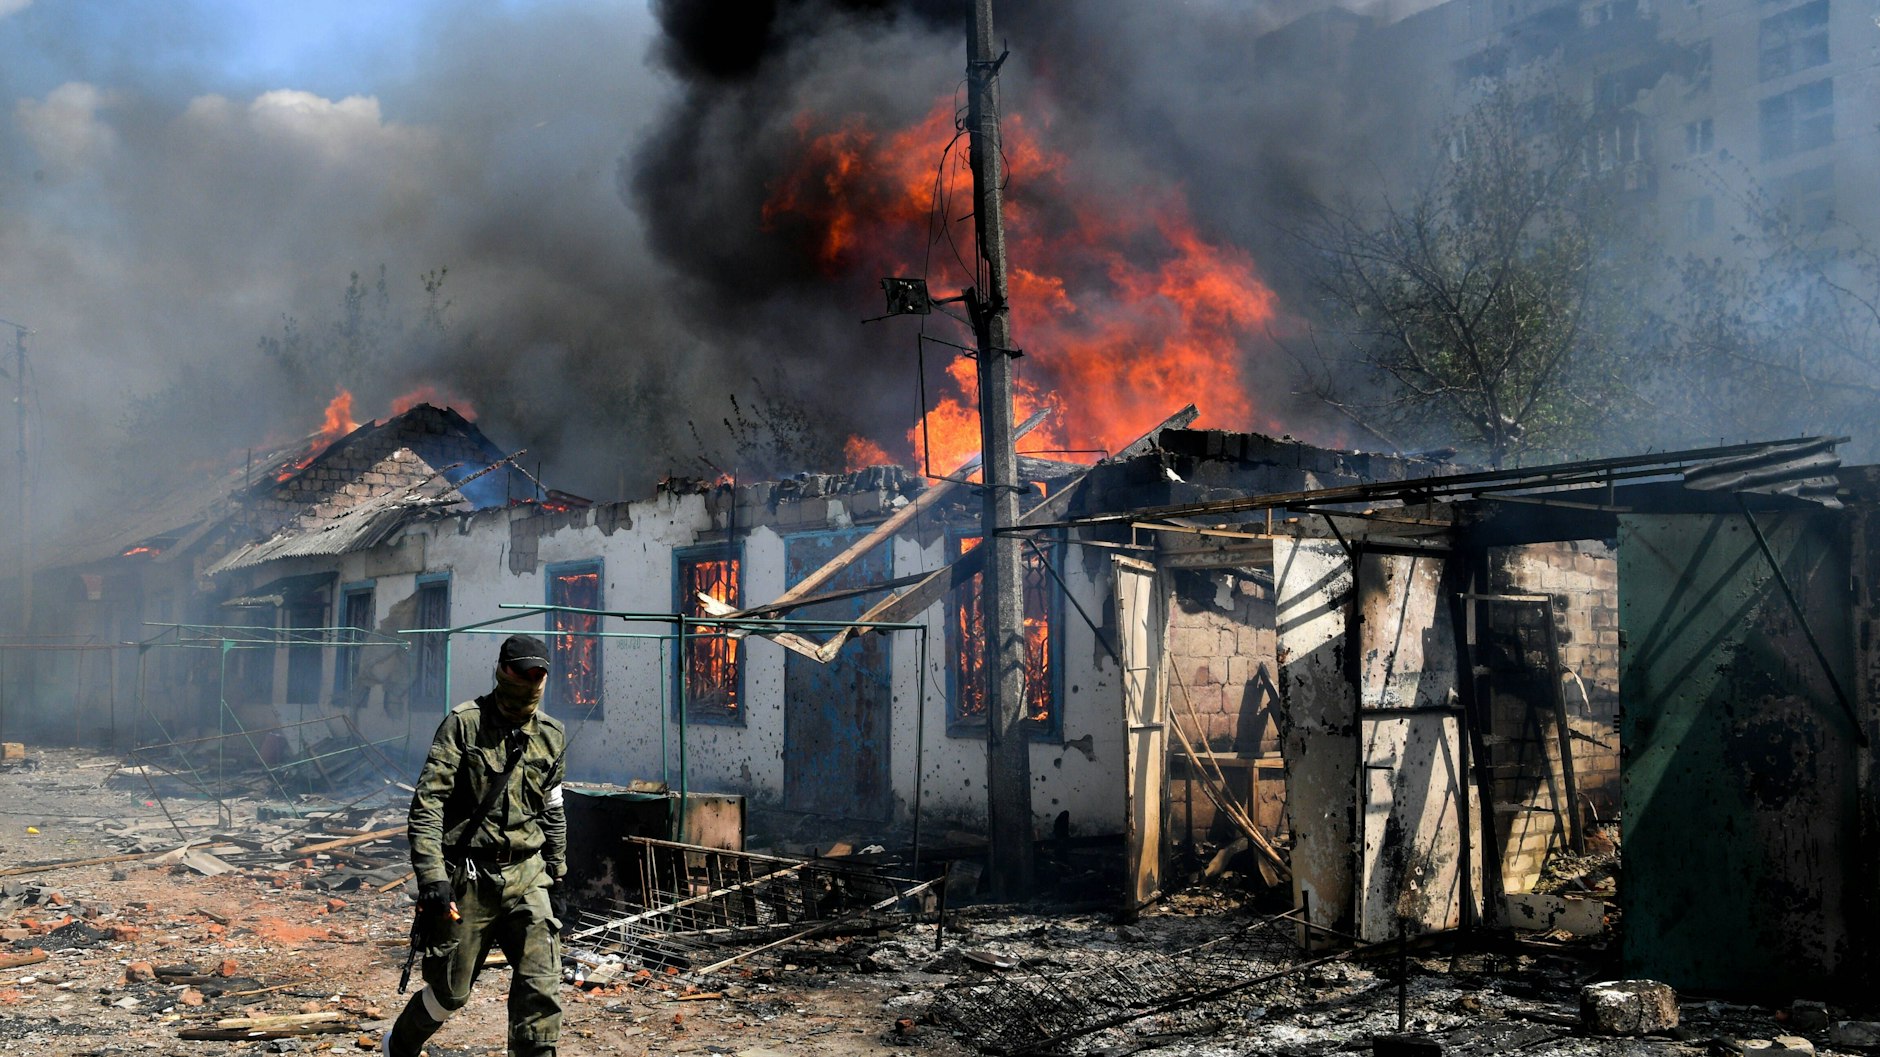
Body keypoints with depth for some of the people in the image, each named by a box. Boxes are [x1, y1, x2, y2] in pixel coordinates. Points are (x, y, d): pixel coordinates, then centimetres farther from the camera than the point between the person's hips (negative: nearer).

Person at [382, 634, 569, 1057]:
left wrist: (557, 879, 16)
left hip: (527, 877, 4)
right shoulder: (464, 724, -8)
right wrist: (433, 877, -21)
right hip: (468, 878, -4)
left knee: (541, 986, -7)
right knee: (450, 991, 8)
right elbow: (427, 803, -13)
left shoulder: (551, 735, 8)